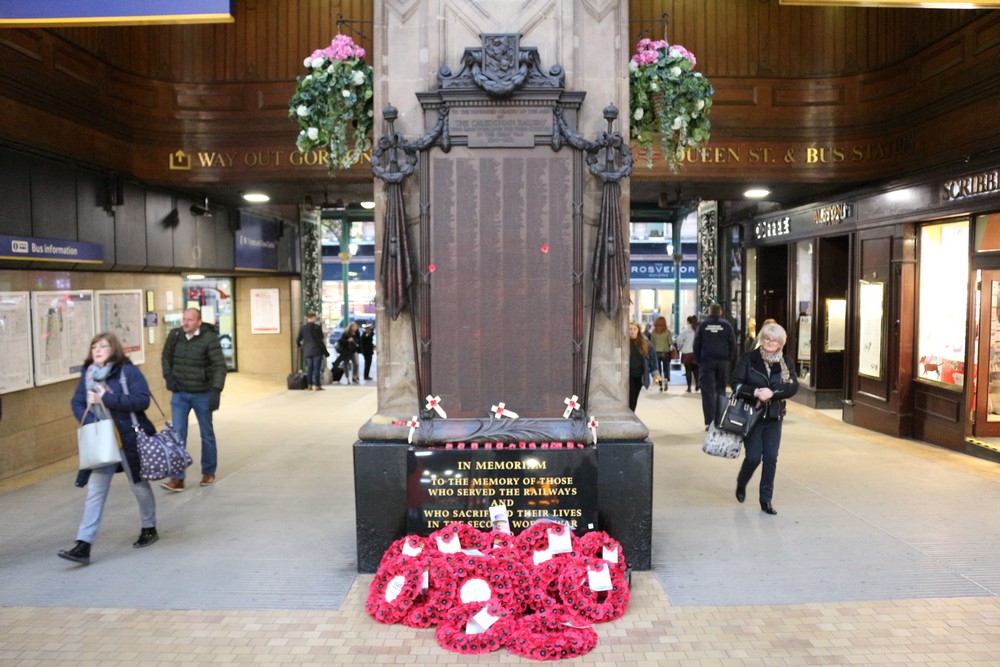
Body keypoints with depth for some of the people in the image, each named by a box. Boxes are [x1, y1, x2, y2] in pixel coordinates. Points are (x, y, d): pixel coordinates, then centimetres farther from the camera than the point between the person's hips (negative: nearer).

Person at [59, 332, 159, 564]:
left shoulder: (128, 371, -11)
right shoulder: (87, 374, 5)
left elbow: (142, 400, -20)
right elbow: (77, 403, 4)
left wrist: (107, 398, -23)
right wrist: (90, 423, -14)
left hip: (130, 439, -4)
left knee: (139, 485, 12)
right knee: (95, 491, 0)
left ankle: (149, 529, 32)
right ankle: (83, 545, 0)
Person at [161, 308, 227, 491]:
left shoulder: (209, 339, -15)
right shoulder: (175, 335, -2)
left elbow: (220, 365, -19)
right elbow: (166, 357, 15)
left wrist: (216, 390, -29)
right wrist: (168, 376, 0)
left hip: (202, 394, -3)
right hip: (179, 393, 3)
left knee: (207, 434, 11)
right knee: (178, 434, -3)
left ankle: (208, 473, 27)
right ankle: (178, 478, 1)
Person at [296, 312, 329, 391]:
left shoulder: (302, 328, 3)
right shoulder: (317, 327, -11)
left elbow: (298, 339, 8)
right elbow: (321, 340, -10)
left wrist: (301, 343, 32)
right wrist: (325, 352, -4)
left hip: (307, 351, 5)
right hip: (317, 350, -5)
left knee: (309, 368, 12)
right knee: (317, 368, -1)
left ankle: (310, 385, 15)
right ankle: (317, 386, 0)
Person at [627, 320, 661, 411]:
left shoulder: (646, 343, 4)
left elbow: (652, 358, 6)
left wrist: (655, 372, 0)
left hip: (640, 376, 3)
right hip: (628, 375, -3)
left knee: (634, 398, 12)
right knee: (630, 398, -9)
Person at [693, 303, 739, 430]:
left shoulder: (702, 324, 1)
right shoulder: (727, 325, 3)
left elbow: (696, 345, 0)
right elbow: (733, 346, 2)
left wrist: (698, 360, 8)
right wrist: (731, 362, 8)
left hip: (706, 362, -1)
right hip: (723, 362, 1)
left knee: (708, 392, -2)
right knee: (721, 391, 15)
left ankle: (709, 422, -10)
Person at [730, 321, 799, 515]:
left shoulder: (786, 362, 2)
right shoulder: (749, 358, -5)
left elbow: (793, 386, -8)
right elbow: (735, 382, -10)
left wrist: (772, 392, -25)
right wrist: (754, 392, -26)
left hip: (774, 417, 3)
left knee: (771, 458, 2)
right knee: (753, 457, -3)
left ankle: (766, 499, 14)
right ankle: (741, 484, 28)